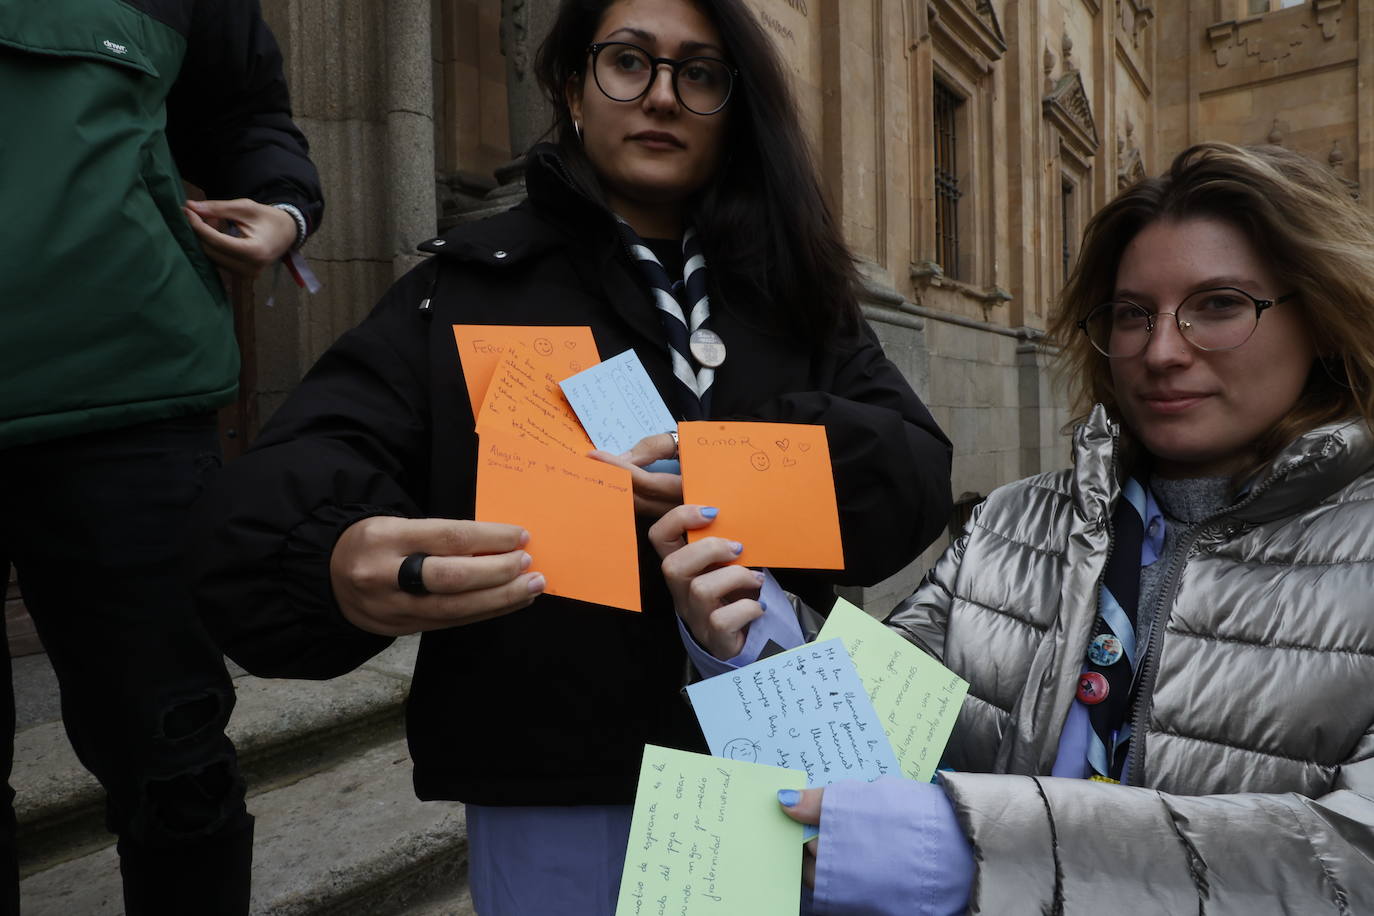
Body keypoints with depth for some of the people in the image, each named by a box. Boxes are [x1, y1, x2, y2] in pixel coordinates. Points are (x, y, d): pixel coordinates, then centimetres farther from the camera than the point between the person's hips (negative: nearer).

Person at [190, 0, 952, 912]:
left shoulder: (794, 290, 6)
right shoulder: (466, 285, -2)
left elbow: (915, 477, -2)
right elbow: (273, 499, -12)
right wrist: (337, 565, -36)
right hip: (559, 788, -2)